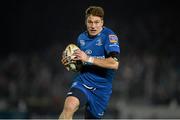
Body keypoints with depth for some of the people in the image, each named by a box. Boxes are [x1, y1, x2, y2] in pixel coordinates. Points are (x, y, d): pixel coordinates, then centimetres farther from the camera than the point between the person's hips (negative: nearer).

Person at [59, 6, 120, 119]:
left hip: (101, 88, -2)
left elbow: (114, 64, -24)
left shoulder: (109, 36, -11)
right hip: (82, 81, 3)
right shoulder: (82, 38, 7)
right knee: (69, 105, -28)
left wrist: (88, 59, -24)